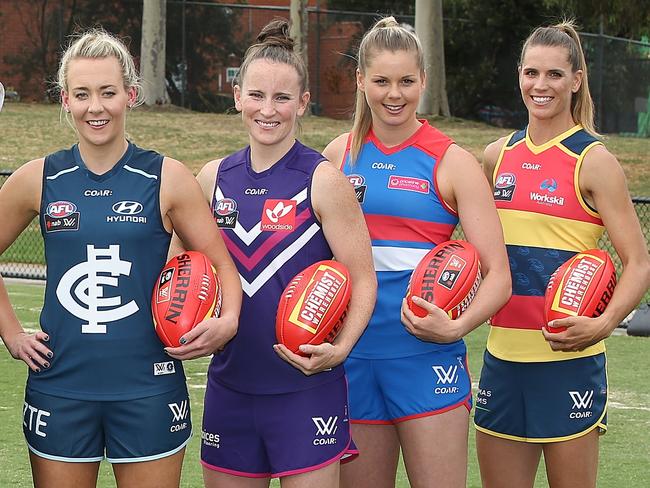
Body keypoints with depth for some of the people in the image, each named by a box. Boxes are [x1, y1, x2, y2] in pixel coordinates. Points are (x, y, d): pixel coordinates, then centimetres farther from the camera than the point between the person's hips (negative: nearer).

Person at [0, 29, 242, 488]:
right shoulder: (38, 180, 3)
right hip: (59, 387, 1)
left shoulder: (168, 179, -1)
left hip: (148, 387, -1)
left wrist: (227, 321, -16)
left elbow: (222, 265, 2)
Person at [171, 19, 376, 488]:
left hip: (306, 387, -4)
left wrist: (339, 348, -21)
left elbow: (363, 279, -7)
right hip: (229, 385, 4)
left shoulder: (323, 180, -7)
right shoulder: (214, 179, 6)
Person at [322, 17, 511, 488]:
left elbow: (498, 274, -5)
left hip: (428, 356, -3)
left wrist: (457, 327, -22)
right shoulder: (339, 155, 8)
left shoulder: (451, 162, -2)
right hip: (354, 356, 3)